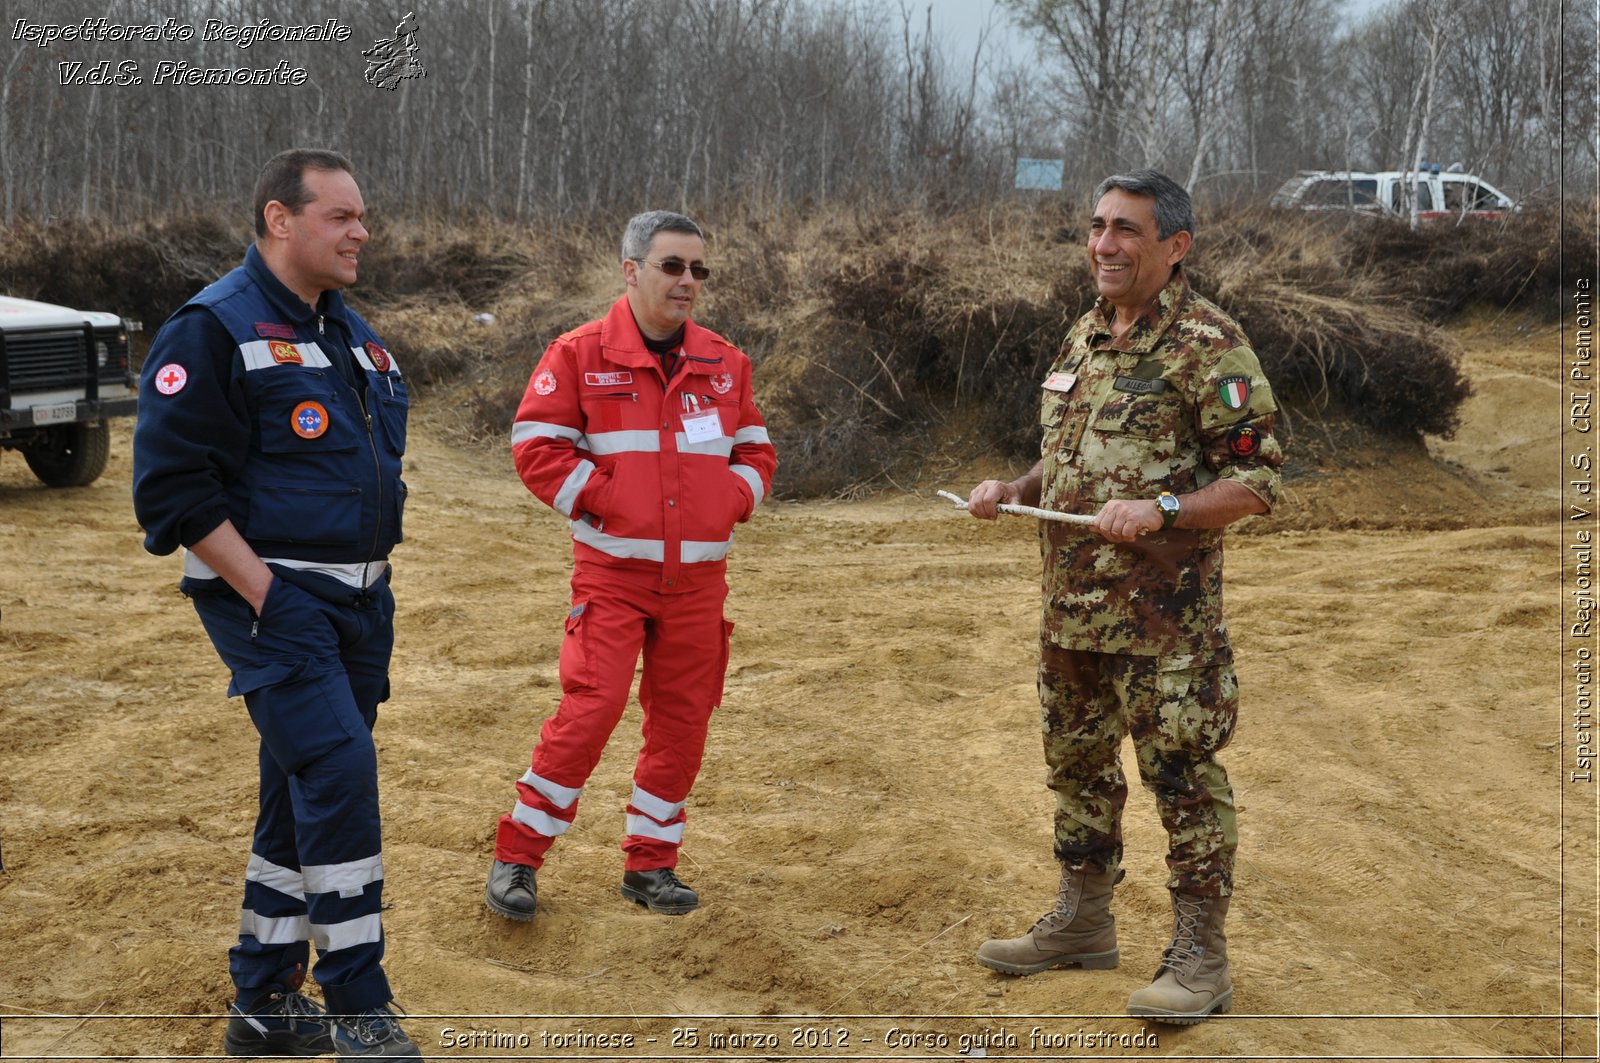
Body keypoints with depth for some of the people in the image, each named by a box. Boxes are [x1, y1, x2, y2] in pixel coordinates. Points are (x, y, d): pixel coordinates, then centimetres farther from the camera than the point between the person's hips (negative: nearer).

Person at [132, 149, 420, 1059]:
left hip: (357, 603, 8)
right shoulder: (215, 331, -11)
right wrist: (262, 593, -19)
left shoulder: (352, 335, 15)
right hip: (272, 598, -8)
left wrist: (376, 585, 14)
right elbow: (173, 487, -16)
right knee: (339, 772, -17)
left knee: (304, 794, 12)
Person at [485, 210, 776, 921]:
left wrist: (734, 499, -1)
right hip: (612, 572, -5)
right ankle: (516, 856, 3)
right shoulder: (580, 355, -3)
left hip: (698, 578, 5)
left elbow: (755, 450, 18)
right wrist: (604, 499, -12)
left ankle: (650, 862, 22)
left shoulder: (726, 364, 10)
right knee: (589, 710, -12)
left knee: (682, 721, 7)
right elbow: (536, 445, -5)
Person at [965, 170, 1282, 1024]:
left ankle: (1200, 958, 8)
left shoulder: (1207, 343, -11)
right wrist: (1013, 490, 8)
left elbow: (1256, 480, -14)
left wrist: (1161, 511, -26)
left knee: (1183, 777, -2)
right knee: (1075, 763, 17)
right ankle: (1082, 922, 33)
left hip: (1164, 614, -8)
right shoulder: (1083, 336, 14)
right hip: (1070, 603, 8)